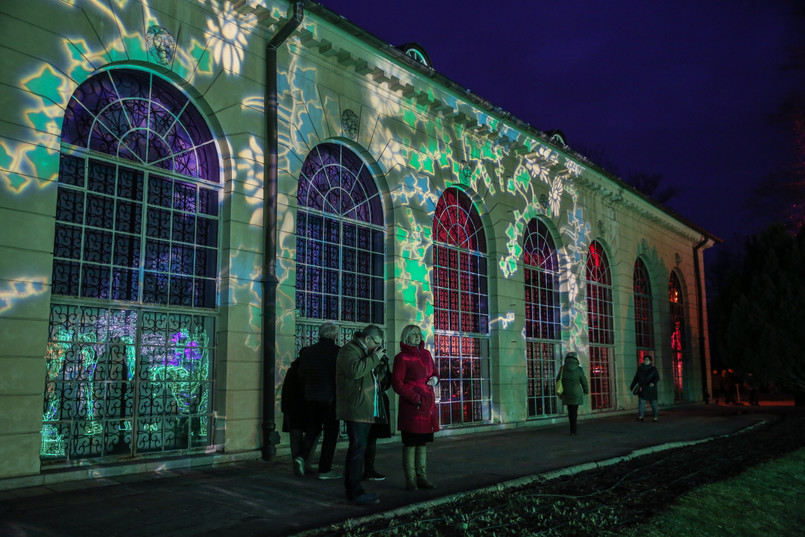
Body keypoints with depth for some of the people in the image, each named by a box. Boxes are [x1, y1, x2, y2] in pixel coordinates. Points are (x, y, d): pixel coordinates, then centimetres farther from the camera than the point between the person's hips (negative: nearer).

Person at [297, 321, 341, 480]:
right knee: (330, 433, 6)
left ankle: (302, 456, 3)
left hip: (310, 397, 5)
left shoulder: (307, 351, 2)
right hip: (330, 398, -4)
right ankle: (324, 470, 10)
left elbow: (302, 375, 7)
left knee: (313, 428, 21)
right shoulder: (338, 351, -12)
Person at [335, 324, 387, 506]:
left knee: (358, 448, 13)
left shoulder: (365, 352, 22)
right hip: (355, 409, -10)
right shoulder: (348, 350, -9)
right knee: (358, 448, -11)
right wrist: (374, 358, -19)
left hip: (365, 409, 10)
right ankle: (355, 492, -8)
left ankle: (352, 489, 20)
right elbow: (354, 370, -27)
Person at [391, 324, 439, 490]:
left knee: (423, 442, 12)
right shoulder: (402, 357, -6)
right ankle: (410, 480, 6)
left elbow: (434, 373, 27)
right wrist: (415, 399, -17)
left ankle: (422, 477, 20)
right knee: (410, 443, -2)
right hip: (411, 406, -7)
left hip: (428, 404, 7)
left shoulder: (426, 354, 15)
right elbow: (397, 383, -11)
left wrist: (434, 379, 3)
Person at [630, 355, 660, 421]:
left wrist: (653, 382, -28)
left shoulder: (653, 369, 2)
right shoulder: (640, 369, 8)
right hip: (642, 389, 1)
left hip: (651, 389, -1)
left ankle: (655, 417, 13)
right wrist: (632, 387, 18)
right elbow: (636, 379, 15)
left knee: (653, 402, 1)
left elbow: (657, 378, -7)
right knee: (641, 402, -10)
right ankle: (640, 416, -16)